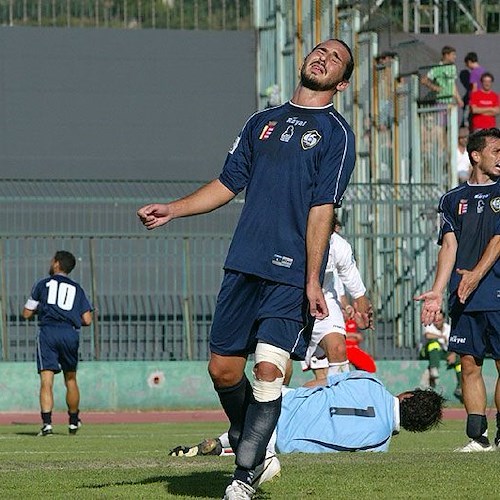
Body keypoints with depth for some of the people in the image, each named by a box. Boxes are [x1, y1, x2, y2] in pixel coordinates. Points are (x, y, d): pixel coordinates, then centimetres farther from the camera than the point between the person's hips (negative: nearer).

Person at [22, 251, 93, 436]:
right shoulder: (77, 289, 15)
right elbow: (87, 320, 7)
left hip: (48, 332, -2)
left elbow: (27, 314, 10)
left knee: (46, 381, -8)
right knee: (71, 379, 18)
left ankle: (47, 422, -22)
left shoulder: (43, 284, 9)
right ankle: (73, 422, 30)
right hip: (70, 334, 2)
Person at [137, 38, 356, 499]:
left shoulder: (336, 132, 1)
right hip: (244, 266, 5)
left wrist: (312, 281, -14)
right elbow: (228, 184, 22)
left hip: (292, 275, -5)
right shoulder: (262, 122, 18)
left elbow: (322, 209, -8)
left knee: (269, 369, -14)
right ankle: (246, 440, 29)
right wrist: (171, 210, 11)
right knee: (223, 369, 5)